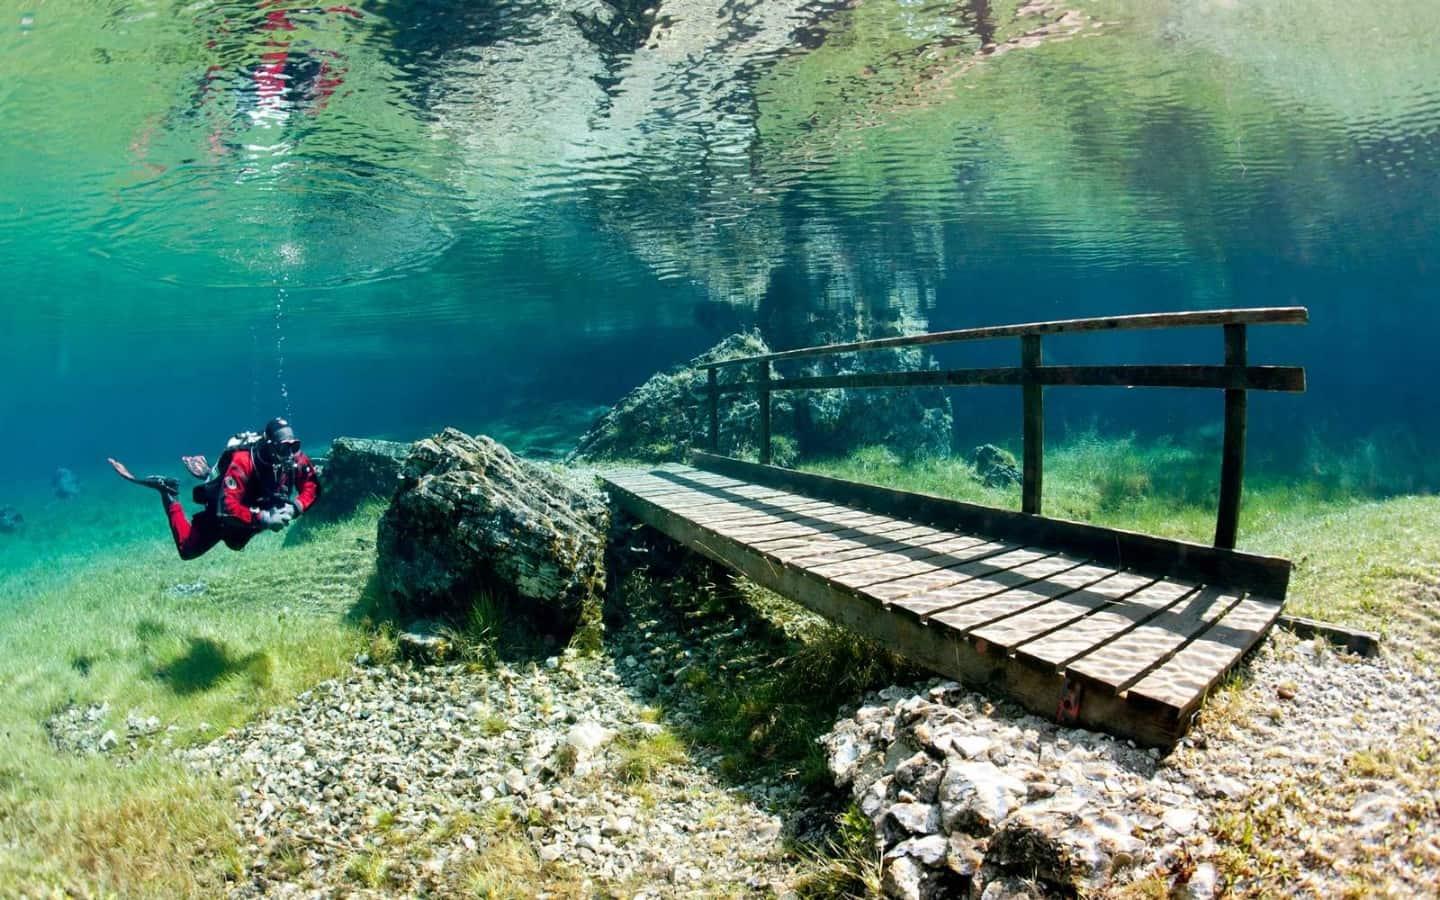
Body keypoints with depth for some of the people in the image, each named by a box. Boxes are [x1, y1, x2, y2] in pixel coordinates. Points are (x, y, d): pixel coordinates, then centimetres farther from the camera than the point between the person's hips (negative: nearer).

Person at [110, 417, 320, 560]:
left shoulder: (295, 459, -26)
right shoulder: (243, 462, -41)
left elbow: (312, 488, -16)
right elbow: (228, 508, -45)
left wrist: (294, 507, -34)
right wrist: (264, 519, -49)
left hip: (254, 513, 6)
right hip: (222, 513, -6)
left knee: (236, 545, 35)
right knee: (187, 549, 7)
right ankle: (168, 492, 19)